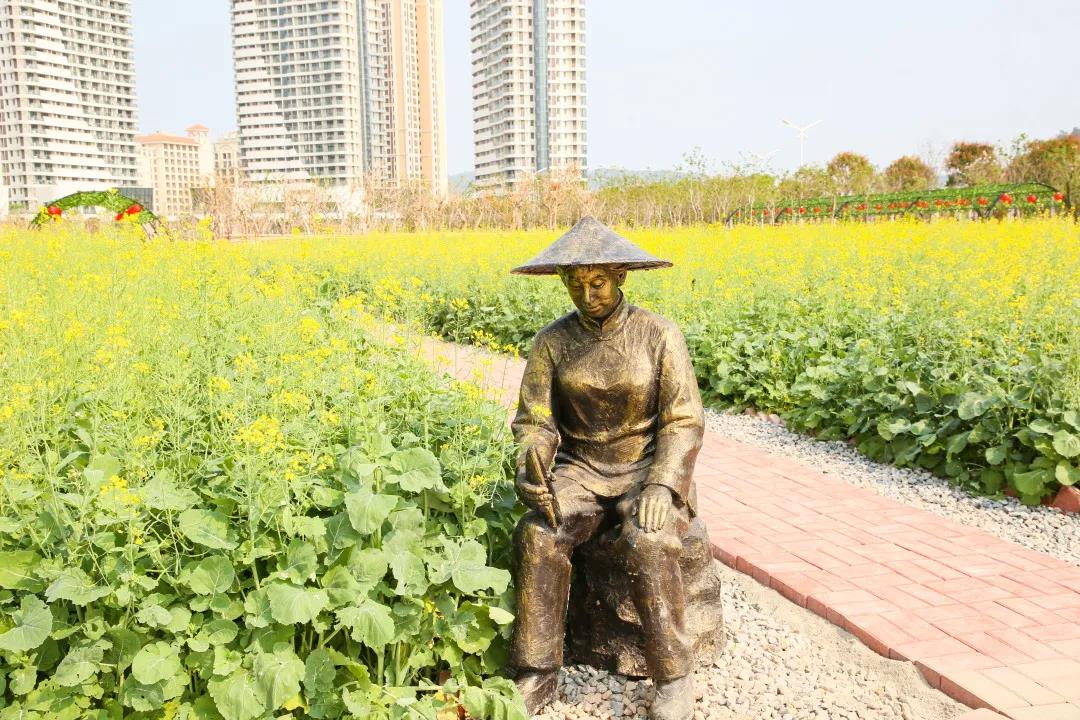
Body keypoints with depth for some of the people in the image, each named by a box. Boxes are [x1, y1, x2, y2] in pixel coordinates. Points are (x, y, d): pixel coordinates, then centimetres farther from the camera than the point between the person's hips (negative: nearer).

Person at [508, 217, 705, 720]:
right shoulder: (552, 342, -1)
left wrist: (661, 485, -25)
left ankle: (673, 677, -14)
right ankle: (537, 674, -14)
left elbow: (683, 422, -9)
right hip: (580, 472, 2)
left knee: (646, 547, -33)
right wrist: (531, 467, -27)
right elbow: (533, 422, -4)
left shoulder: (660, 335, -7)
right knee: (536, 538, -28)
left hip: (649, 470, -2)